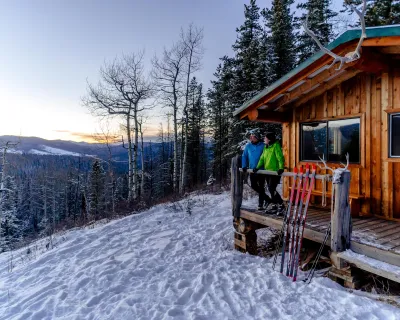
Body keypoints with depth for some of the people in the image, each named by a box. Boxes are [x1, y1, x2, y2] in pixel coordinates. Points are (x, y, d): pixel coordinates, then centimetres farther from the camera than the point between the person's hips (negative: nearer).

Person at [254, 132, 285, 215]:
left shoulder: (276, 146, -11)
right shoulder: (266, 147, 14)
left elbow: (280, 158, -19)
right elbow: (262, 158, 16)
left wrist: (281, 168, -30)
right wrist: (257, 167, 7)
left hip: (275, 171, -8)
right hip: (267, 171, 8)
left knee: (272, 189, -12)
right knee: (270, 189, 12)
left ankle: (281, 205, 1)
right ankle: (274, 205, 23)